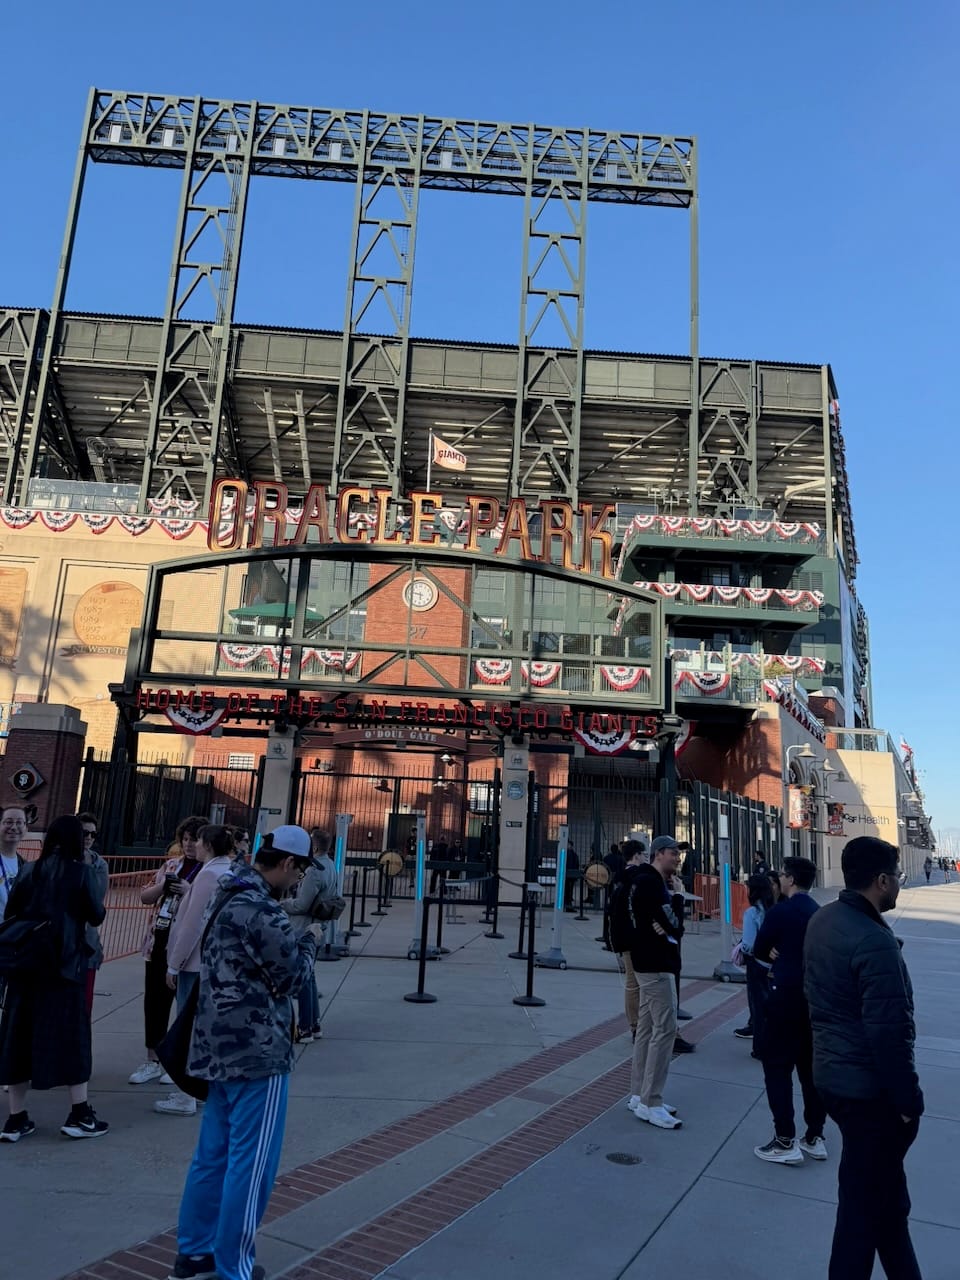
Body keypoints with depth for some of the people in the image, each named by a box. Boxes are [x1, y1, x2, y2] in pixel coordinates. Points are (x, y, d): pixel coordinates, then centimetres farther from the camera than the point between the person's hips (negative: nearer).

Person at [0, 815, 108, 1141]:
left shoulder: (29, 871, 4)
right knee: (69, 1034, 4)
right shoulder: (80, 871, -7)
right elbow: (96, 916, -3)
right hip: (64, 963, -4)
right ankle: (79, 1114, 9)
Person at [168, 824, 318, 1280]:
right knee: (250, 1164, 4)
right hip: (258, 1050, -10)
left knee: (214, 1153, 20)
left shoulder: (230, 897, 9)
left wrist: (293, 934, 3)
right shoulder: (259, 909, -22)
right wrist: (309, 939, 0)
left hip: (224, 1045, 10)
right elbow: (291, 975, -15)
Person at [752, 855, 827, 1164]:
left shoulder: (780, 912, -13)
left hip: (788, 996, -7)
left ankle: (786, 1142, 3)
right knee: (811, 1066, 15)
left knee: (776, 1065, 2)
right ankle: (815, 1138, 22)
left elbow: (759, 950, -3)